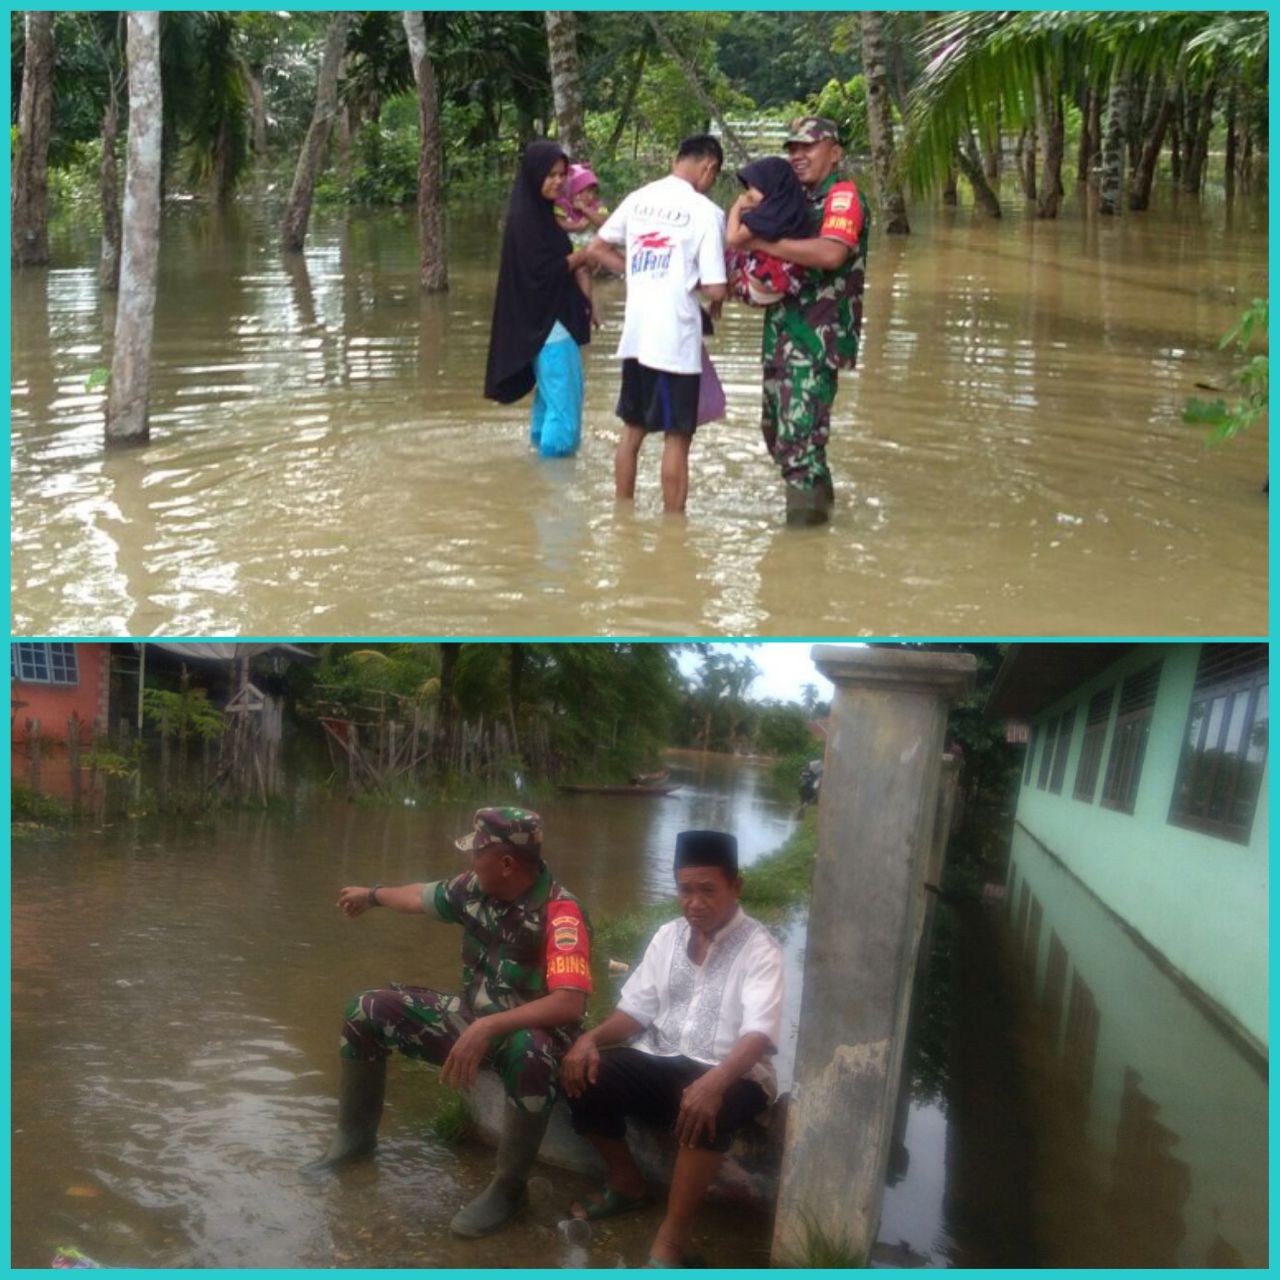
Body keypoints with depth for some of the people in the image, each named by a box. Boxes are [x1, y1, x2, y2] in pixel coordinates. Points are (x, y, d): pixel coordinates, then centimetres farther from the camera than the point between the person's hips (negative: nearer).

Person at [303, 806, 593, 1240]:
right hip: (473, 1015, 7)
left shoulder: (560, 913, -29)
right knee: (367, 1012, -1)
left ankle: (507, 1187, -23)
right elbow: (421, 897, 17)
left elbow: (570, 1004, -40)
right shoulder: (477, 888, -7)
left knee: (529, 1057, -43)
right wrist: (372, 894, 35)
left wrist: (488, 1028, -45)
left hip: (529, 1029, -7)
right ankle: (355, 1135, 18)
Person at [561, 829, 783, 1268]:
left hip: (730, 1073, -6)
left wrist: (714, 1082, -42)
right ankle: (627, 1183, 7)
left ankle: (671, 1240, -28)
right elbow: (637, 1009, 10)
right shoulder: (668, 936, 9)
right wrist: (591, 1037, -12)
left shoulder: (759, 949, -11)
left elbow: (758, 1034, -23)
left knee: (707, 1110, -39)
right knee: (583, 1076, -17)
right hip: (660, 1061, 6)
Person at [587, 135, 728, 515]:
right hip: (676, 340, -6)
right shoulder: (706, 212, -9)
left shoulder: (638, 199, 7)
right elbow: (715, 289, -13)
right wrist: (709, 290, 9)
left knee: (632, 429, 17)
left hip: (635, 335, 6)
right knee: (677, 437, 3)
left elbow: (596, 249, 16)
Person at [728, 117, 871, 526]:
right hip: (782, 328, 9)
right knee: (776, 430, 17)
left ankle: (806, 516, 0)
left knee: (799, 433, -10)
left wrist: (764, 243, -24)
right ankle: (819, 494, 34)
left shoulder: (843, 196, -10)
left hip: (817, 335, -9)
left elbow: (831, 253, -29)